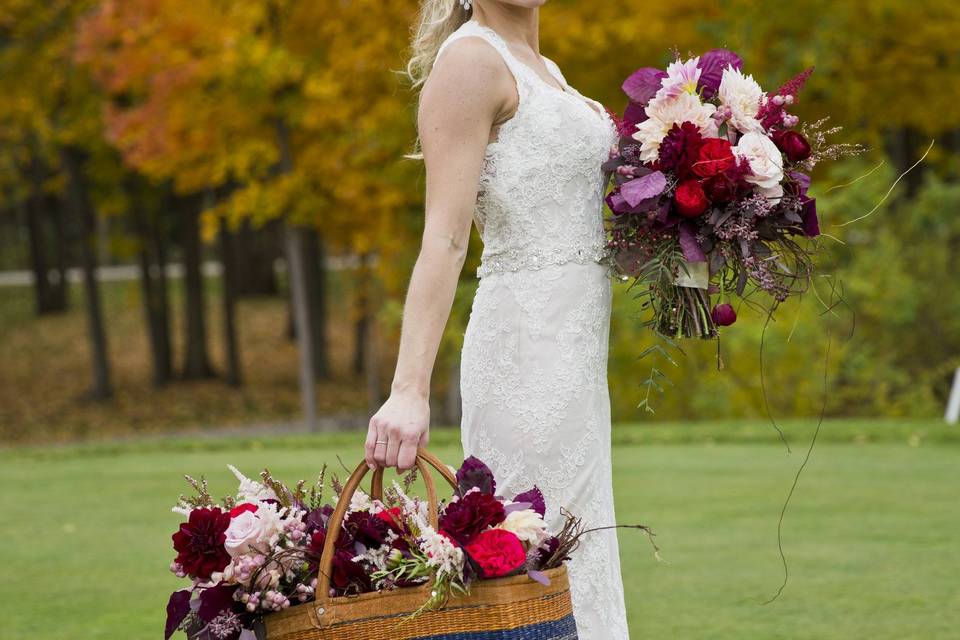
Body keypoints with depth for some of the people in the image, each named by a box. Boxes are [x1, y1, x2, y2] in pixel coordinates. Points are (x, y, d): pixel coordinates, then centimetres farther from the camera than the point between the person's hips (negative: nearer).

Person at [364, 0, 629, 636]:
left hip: (576, 345, 9)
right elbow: (444, 239, -20)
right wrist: (410, 391, -28)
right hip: (528, 340, -9)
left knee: (580, 554, 12)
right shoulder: (471, 59, -11)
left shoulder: (544, 70, 16)